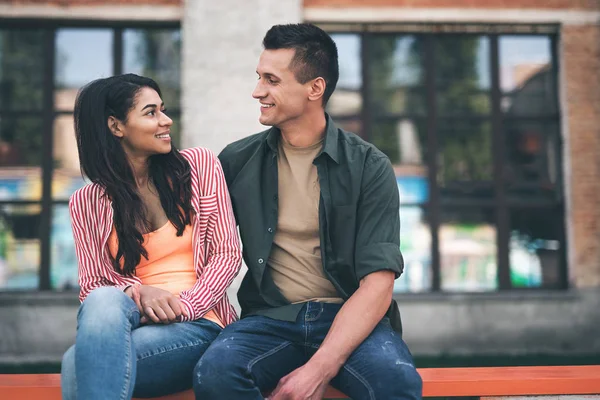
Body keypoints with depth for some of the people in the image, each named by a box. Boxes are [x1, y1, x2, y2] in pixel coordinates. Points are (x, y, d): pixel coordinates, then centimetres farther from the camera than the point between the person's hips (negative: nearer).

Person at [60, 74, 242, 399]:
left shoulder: (199, 165, 7)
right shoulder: (87, 202, 9)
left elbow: (227, 252, 2)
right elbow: (92, 288, 7)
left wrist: (182, 308, -13)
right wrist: (135, 292, -16)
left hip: (197, 323, -2)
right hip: (117, 322, 2)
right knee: (104, 301, -37)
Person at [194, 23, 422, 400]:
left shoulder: (369, 167, -1)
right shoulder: (238, 161, 8)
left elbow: (377, 284, -8)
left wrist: (320, 368, -21)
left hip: (348, 317, -1)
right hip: (270, 318, 2)